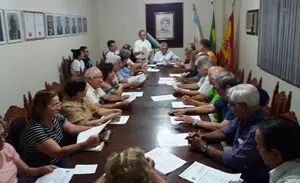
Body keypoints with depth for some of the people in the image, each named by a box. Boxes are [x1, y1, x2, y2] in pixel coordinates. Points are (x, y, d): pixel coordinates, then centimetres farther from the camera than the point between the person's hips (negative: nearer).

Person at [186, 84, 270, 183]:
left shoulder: (258, 130, -32)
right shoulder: (245, 115, -5)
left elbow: (234, 160, -26)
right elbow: (226, 132, 10)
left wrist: (204, 147, -15)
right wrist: (203, 137, -6)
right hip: (238, 168, 7)